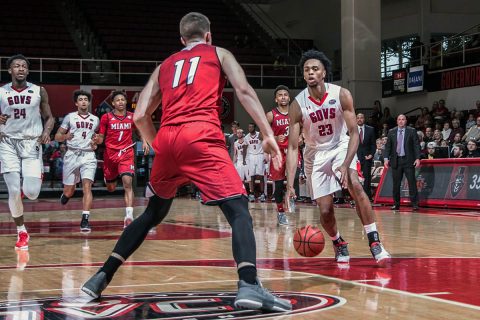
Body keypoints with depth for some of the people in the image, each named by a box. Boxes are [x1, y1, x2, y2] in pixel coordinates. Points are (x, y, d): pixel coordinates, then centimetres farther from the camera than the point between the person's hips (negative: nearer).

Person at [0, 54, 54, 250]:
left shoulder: (39, 92, 2)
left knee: (31, 193, -12)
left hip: (32, 143, 0)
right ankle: (21, 233, 11)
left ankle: (32, 183, 27)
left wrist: (46, 131, -11)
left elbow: (49, 117, 9)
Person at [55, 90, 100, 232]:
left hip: (88, 156, 1)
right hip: (72, 155, -1)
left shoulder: (95, 119, 11)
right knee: (68, 191, 8)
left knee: (87, 186, -18)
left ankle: (85, 220, -22)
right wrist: (66, 136, -19)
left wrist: (95, 143, 5)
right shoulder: (70, 117, 3)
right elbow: (57, 136, 3)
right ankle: (65, 195, 46)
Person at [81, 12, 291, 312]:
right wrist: (268, 134, -3)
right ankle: (249, 285, -29)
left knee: (152, 214, 23)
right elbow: (243, 90, 2)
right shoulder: (219, 53, 20)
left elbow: (140, 116, 20)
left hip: (168, 140, 4)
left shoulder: (165, 65, 29)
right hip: (202, 138, -4)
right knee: (239, 209, -7)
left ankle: (102, 277, 22)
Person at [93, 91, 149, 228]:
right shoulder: (106, 117, -2)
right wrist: (97, 140, -21)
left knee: (127, 182, -22)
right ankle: (107, 178, 54)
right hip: (110, 154, 1)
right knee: (111, 188, 13)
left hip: (127, 154, 0)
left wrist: (144, 142, 2)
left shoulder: (132, 117, 3)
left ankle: (129, 216, -28)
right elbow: (101, 138, 2)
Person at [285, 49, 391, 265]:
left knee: (355, 186, -28)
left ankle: (374, 242, -22)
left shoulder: (341, 95, -19)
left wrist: (346, 165, -30)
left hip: (341, 146, 0)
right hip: (316, 153, 1)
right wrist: (290, 185, -29)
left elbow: (354, 132, -16)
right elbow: (293, 147, -19)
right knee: (325, 211, -4)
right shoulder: (297, 105, -19)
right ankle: (339, 244, 26)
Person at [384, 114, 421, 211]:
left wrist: (417, 158, -9)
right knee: (396, 184, 5)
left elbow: (416, 145, 0)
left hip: (408, 160, -2)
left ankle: (414, 204, -3)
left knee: (412, 182, -5)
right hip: (396, 161, 2)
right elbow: (388, 146, 9)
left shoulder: (412, 131, 3)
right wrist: (386, 158, -2)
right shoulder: (392, 132, 10)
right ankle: (396, 204, 13)